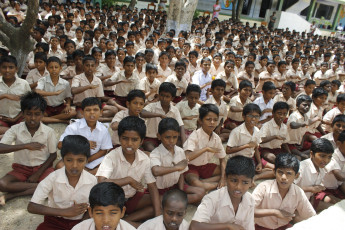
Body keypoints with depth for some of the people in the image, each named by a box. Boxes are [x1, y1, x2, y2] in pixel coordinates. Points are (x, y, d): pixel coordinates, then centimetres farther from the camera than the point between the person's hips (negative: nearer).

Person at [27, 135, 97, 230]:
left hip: (80, 222, 1)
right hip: (55, 221, -1)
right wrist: (65, 212, -21)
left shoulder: (92, 180, -13)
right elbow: (32, 207, -16)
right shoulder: (53, 178, -16)